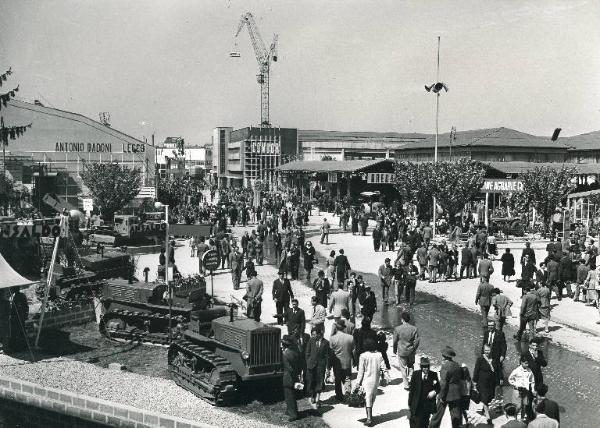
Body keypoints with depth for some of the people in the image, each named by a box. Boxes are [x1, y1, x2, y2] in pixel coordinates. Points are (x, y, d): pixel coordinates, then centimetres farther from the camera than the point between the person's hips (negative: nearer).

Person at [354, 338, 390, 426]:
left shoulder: (363, 356, -12)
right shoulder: (379, 355, -1)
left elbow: (361, 371, -9)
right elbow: (383, 368, 1)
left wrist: (358, 382, -3)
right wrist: (386, 376, 11)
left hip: (366, 380, -4)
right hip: (376, 380, 4)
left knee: (367, 399, -2)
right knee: (372, 398, 19)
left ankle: (369, 418, -9)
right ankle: (370, 416, 30)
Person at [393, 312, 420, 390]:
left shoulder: (397, 329, -13)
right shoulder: (414, 329, -9)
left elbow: (395, 341, -5)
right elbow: (417, 341, -4)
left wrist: (395, 350, 10)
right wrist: (414, 349, 13)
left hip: (401, 351, -1)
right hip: (411, 351, 2)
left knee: (403, 368, 10)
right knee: (411, 366, 24)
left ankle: (406, 384, 14)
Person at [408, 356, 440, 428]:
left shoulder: (433, 375, -4)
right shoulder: (415, 374, -7)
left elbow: (438, 387, 6)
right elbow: (411, 389, -2)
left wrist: (434, 391, -18)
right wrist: (409, 403, -1)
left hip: (428, 405, 1)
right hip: (417, 405, -1)